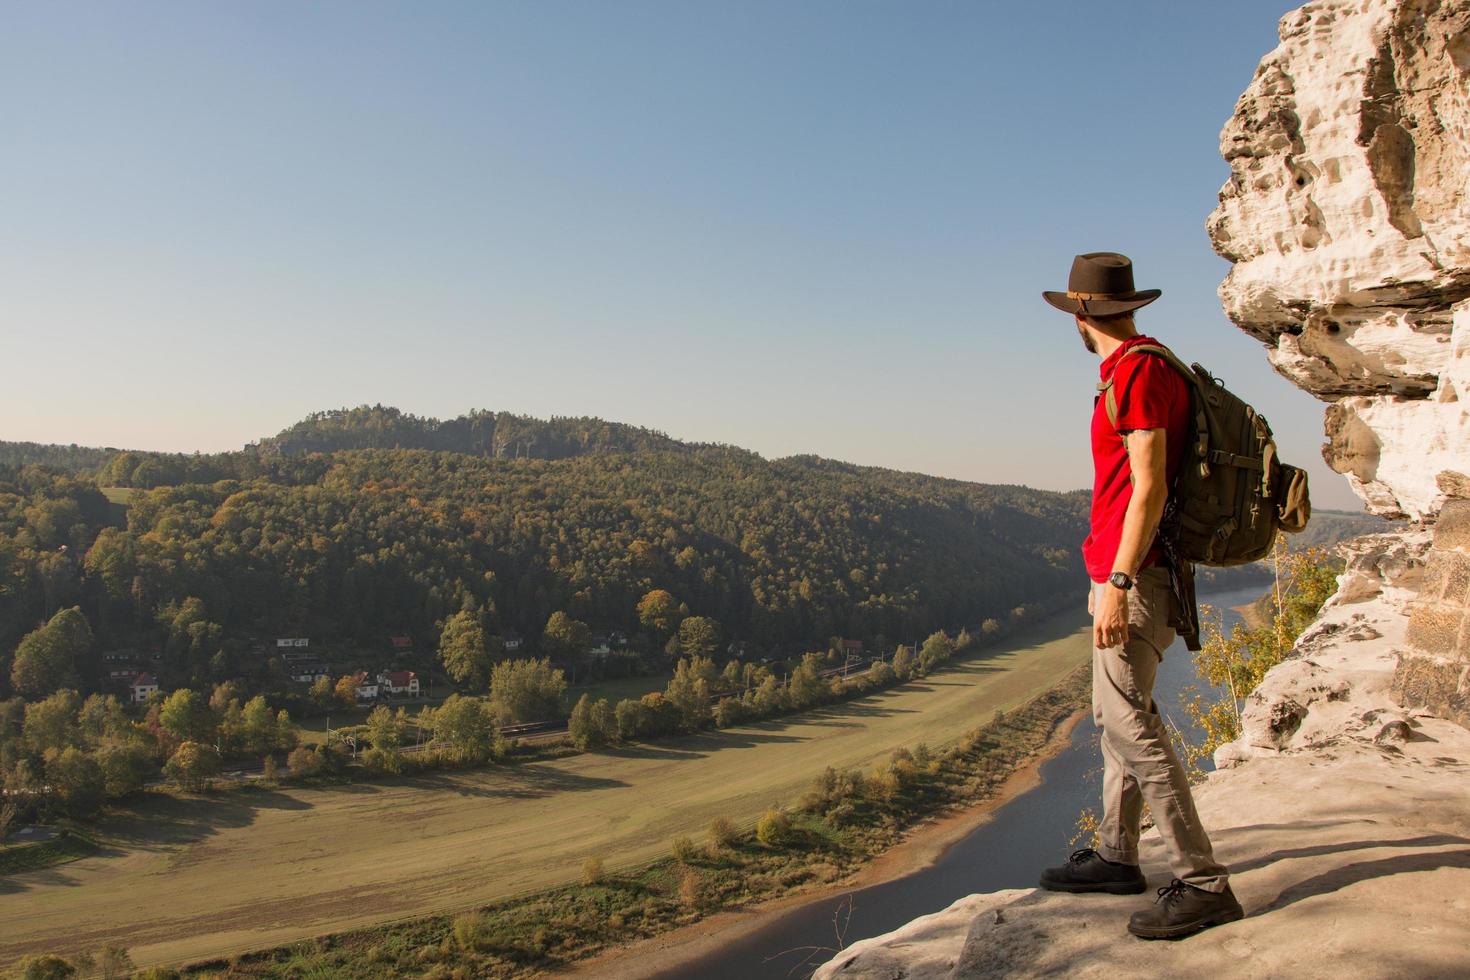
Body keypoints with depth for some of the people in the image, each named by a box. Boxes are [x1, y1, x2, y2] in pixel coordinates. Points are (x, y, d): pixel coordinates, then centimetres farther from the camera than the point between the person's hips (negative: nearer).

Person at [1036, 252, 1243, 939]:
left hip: (1135, 577, -11)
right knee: (1116, 715, 15)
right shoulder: (1135, 371, 16)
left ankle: (1203, 884, -4)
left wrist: (1117, 583, -22)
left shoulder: (1139, 372, -14)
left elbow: (1149, 487, -20)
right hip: (1123, 574, 11)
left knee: (1130, 724, -10)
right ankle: (1117, 856, 25)